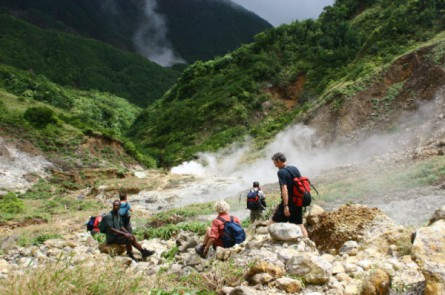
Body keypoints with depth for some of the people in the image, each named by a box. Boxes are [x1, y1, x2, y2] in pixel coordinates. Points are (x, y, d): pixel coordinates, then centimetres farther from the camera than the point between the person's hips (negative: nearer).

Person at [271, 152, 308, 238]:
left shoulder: (281, 172, -14)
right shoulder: (294, 168, 8)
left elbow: (284, 189, -23)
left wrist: (285, 206, -26)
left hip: (288, 202, -7)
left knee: (274, 222, 5)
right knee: (300, 224, 12)